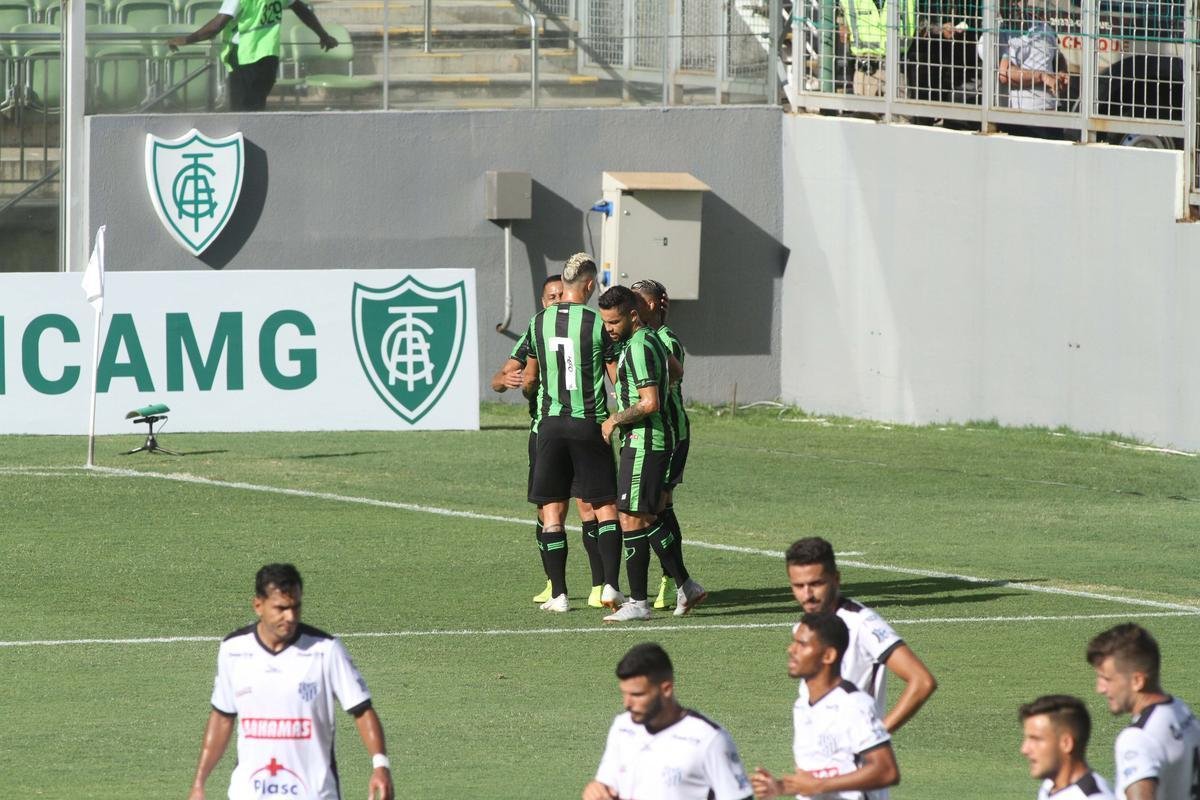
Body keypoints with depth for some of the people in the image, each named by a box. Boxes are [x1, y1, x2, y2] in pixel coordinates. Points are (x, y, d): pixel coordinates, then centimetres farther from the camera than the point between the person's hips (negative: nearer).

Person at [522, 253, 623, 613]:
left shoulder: (539, 322, 2)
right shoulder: (598, 323, -8)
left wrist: (527, 390, 38)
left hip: (551, 422, 2)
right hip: (589, 424, -2)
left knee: (552, 512, 7)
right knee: (605, 509, 5)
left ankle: (558, 594, 5)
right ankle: (611, 584, -8)